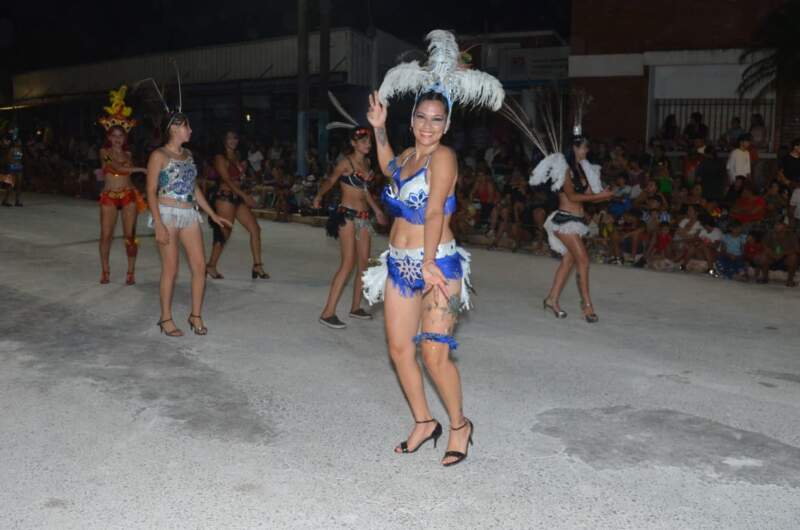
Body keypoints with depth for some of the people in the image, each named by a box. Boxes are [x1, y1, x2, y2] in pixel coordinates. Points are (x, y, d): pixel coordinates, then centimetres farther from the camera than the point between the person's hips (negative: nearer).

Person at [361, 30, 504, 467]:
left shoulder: (442, 156, -10)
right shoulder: (408, 156, 12)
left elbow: (434, 211, -20)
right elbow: (388, 169, 37)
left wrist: (428, 264, -27)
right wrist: (379, 129, 29)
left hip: (437, 264, -8)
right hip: (400, 263, 8)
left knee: (435, 355, -7)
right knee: (398, 348, 8)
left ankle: (459, 425, 17)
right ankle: (423, 423, 25)